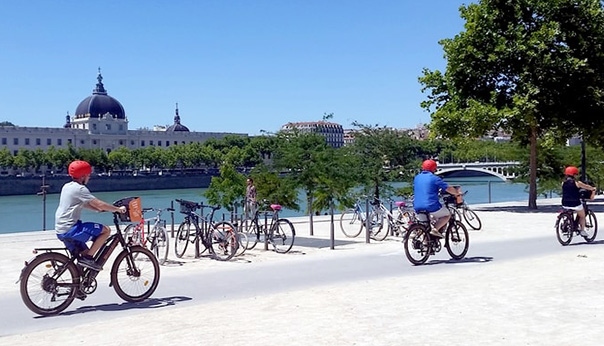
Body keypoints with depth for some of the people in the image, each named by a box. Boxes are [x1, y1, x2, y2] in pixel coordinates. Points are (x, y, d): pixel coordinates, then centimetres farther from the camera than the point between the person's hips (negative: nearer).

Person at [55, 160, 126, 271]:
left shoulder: (67, 186, 15)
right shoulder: (80, 189, -14)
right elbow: (99, 204, -19)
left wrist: (100, 209, 17)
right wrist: (118, 209, -8)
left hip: (60, 230, 10)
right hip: (70, 229, -10)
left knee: (84, 253, 21)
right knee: (106, 230, -8)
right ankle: (87, 258, -9)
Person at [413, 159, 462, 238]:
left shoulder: (416, 178, 14)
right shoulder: (434, 178, -4)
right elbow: (449, 188, -4)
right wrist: (457, 193, 16)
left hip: (417, 208, 6)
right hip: (431, 206, -6)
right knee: (447, 215, 15)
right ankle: (435, 229, -5)